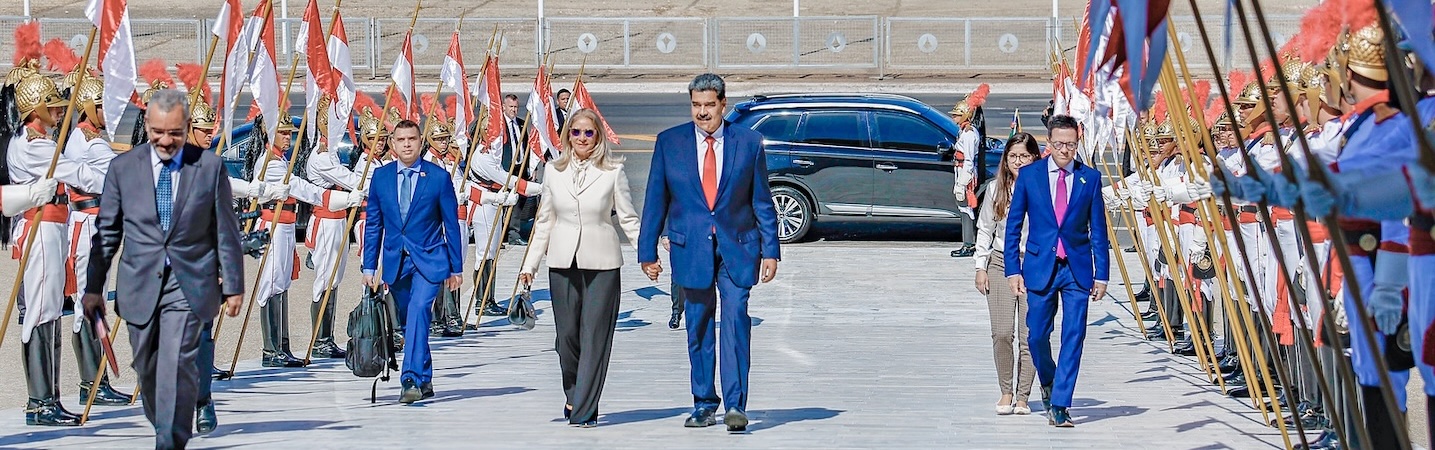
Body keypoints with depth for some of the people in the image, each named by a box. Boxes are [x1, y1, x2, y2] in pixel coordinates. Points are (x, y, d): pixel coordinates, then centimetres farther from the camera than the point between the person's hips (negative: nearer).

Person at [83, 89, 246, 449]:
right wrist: (94, 286, 6)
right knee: (146, 368, 10)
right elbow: (107, 232, 8)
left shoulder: (210, 167, 0)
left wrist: (233, 285, 3)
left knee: (177, 365, -13)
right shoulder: (123, 167, 3)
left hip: (189, 284, -3)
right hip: (140, 284, 3)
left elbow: (226, 232, 4)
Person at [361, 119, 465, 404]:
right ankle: (425, 380, 24)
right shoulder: (381, 177, 4)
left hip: (429, 260, -4)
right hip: (395, 261, 4)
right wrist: (369, 266, 5)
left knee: (418, 310, -23)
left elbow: (451, 224, 1)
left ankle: (411, 379, -27)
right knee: (409, 321, 11)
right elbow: (373, 225, 9)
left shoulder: (439, 177, -3)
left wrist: (456, 268, 1)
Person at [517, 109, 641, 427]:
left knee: (595, 338, -3)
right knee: (567, 335, 4)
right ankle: (574, 396, 25)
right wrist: (530, 264, 11)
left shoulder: (613, 171, 1)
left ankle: (584, 410, 1)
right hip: (563, 262, 3)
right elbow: (545, 221, 13)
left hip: (602, 263, -2)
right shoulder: (554, 171, 9)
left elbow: (628, 218, 2)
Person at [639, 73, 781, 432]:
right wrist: (647, 252, 4)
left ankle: (736, 405, -14)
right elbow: (655, 201, 7)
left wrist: (770, 251, 1)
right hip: (690, 247, 1)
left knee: (736, 317, -14)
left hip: (737, 247, -1)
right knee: (698, 327, 6)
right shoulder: (669, 142, 4)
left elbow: (763, 201, 6)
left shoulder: (748, 142, 3)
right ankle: (704, 404, 19)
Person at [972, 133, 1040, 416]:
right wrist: (981, 267, 7)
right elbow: (984, 230, 12)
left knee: (1029, 335, -3)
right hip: (1001, 264, 2)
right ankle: (1005, 392, 10)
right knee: (1002, 333, -5)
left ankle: (1022, 396, 6)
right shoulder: (996, 190, 7)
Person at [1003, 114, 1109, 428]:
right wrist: (1013, 269, -2)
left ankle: (1059, 405, 1)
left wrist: (1101, 274, 1)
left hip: (1077, 269, 0)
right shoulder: (1029, 175, 2)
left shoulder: (1090, 178, 3)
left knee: (1073, 338, -4)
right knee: (1037, 335, 4)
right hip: (1040, 267, 0)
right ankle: (1048, 381, 34)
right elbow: (1013, 225, 5)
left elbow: (1098, 230, 5)